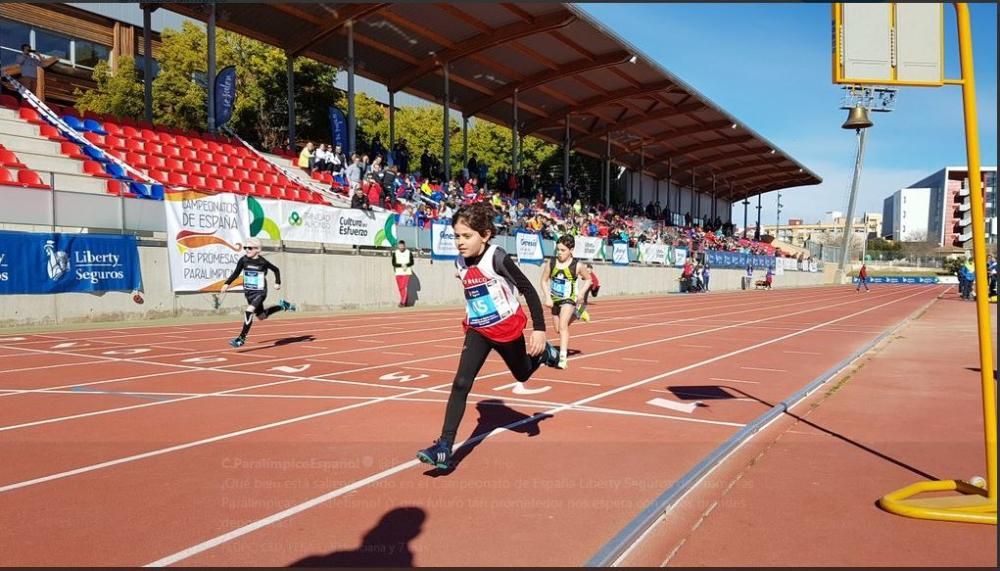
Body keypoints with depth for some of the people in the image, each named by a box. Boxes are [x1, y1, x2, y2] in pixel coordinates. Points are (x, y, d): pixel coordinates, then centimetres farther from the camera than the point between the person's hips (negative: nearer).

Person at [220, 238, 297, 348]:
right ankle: (282, 306, 41)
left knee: (248, 311, -24)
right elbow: (236, 273, 6)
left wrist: (277, 283, -6)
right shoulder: (243, 260, -3)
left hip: (260, 292, -6)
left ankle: (242, 338, -13)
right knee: (261, 316, 17)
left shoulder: (262, 262, -13)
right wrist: (227, 284, -6)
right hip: (248, 292, 6)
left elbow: (276, 270, 1)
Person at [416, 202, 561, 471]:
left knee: (522, 375, 20)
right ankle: (444, 448, -15)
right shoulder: (461, 263, -4)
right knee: (460, 384, -14)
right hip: (478, 331, 4)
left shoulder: (497, 258, -22)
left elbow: (528, 289, -21)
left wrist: (539, 328, -27)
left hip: (508, 329, -4)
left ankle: (544, 352, 54)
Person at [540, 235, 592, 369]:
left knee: (563, 326, -22)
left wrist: (581, 292, -10)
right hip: (555, 299, 4)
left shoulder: (577, 266, -13)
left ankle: (563, 356, -26)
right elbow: (544, 280, 0)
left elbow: (588, 279, 4)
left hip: (569, 299, -4)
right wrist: (547, 297, -11)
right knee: (558, 329, 18)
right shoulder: (551, 263, -8)